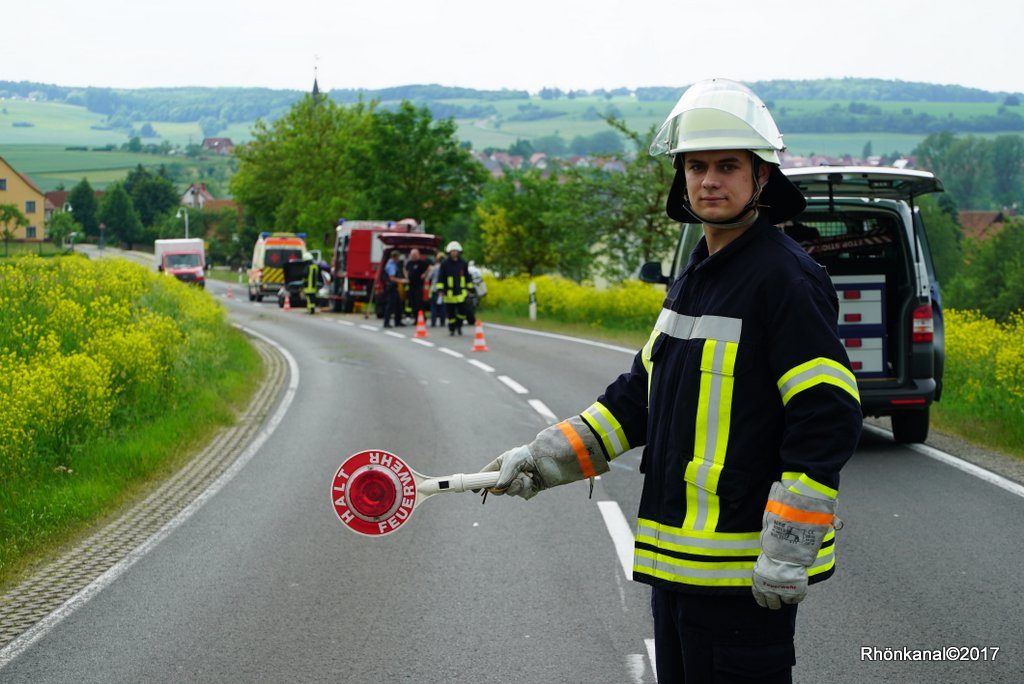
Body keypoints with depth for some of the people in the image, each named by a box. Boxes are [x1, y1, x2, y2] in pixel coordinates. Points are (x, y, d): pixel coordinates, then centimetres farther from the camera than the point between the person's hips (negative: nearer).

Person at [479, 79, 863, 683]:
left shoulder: (786, 277, -14)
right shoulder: (693, 280, 14)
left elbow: (828, 417, -19)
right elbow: (642, 394, 21)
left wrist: (788, 549, -21)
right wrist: (548, 458, 15)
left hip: (744, 570, -9)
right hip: (677, 560, 9)